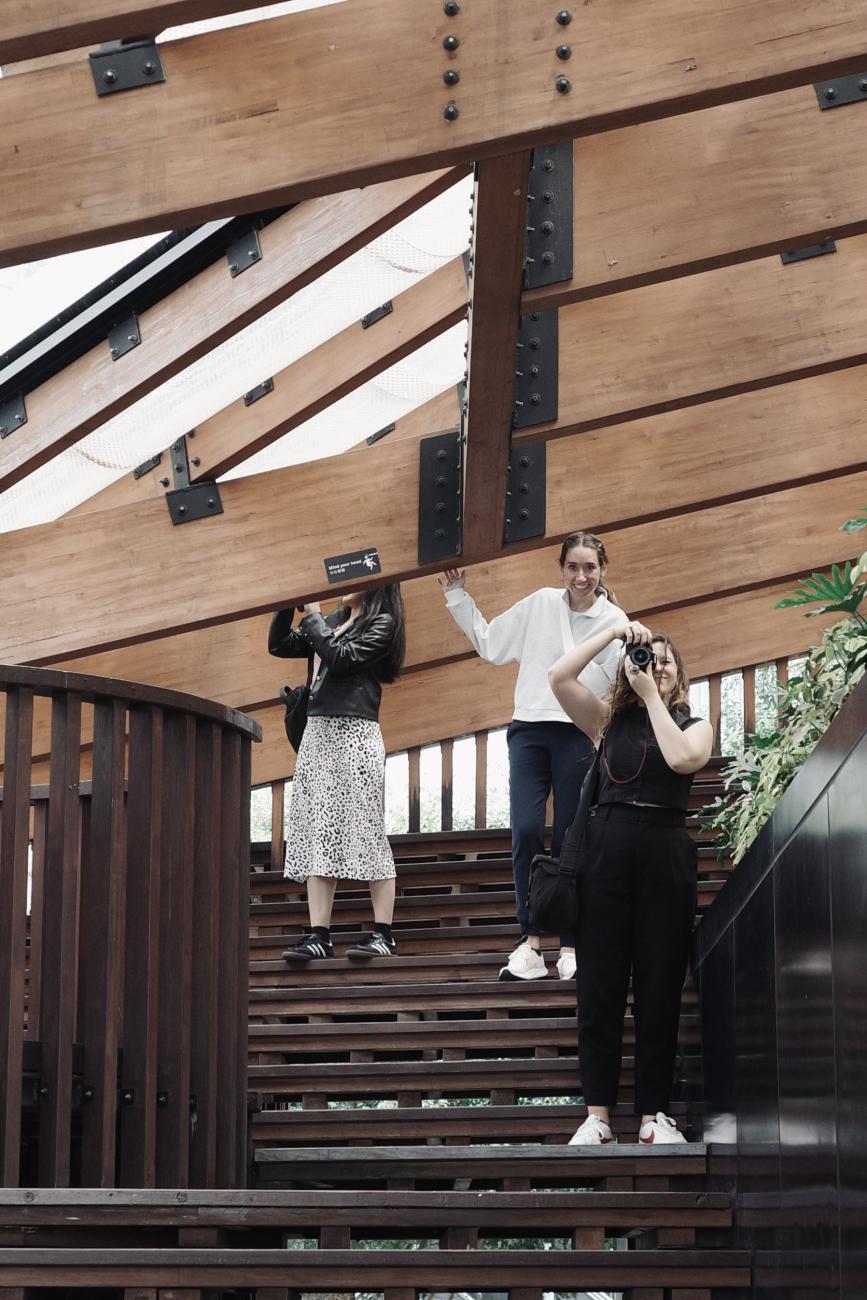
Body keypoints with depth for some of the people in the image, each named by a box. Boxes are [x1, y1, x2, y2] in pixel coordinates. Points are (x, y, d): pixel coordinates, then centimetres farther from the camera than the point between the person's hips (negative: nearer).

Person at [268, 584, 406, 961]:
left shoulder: (381, 623, 1)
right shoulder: (331, 623, 21)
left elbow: (342, 658, -12)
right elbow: (278, 645, 20)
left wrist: (312, 615, -4)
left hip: (354, 732, -7)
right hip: (317, 732, 7)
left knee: (364, 831, -7)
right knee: (317, 833, -1)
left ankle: (383, 933, -5)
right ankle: (318, 935, -5)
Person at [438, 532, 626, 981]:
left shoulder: (615, 623, 1)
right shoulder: (541, 604, 9)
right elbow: (489, 643, 19)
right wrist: (457, 597, 17)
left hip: (578, 735, -2)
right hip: (529, 730, 2)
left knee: (569, 840, 1)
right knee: (526, 831, -11)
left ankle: (570, 948, 9)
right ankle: (530, 941, -5)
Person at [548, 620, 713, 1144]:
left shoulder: (696, 726, 13)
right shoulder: (610, 719, 14)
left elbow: (681, 758, -10)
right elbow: (559, 677, 0)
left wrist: (652, 697, -2)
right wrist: (615, 631, 1)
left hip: (667, 851, -1)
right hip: (608, 845, 1)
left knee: (660, 986, -1)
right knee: (600, 983, -3)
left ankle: (654, 1112, 3)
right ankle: (598, 1113, -3)